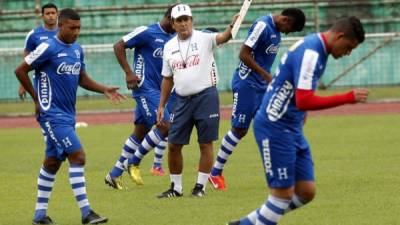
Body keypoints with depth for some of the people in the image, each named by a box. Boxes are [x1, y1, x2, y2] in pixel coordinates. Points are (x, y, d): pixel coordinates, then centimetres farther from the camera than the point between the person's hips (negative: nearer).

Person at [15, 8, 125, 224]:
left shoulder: (77, 50, 10)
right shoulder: (48, 48, -13)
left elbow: (82, 78, 19)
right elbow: (20, 71, -9)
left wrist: (104, 89, 3)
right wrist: (37, 99, -6)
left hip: (67, 115, 8)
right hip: (52, 114, -8)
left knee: (52, 162, 14)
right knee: (78, 156, -15)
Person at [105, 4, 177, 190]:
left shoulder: (173, 38, 11)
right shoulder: (147, 32, -11)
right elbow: (118, 46, -10)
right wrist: (128, 72, -17)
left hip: (159, 89, 8)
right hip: (145, 88, -8)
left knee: (140, 132, 11)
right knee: (166, 126, -16)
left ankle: (114, 174, 19)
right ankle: (133, 162, -2)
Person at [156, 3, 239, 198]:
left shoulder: (203, 39, -5)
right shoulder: (169, 47, 9)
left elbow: (223, 37, -25)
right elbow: (167, 79, 15)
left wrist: (233, 26, -47)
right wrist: (161, 106, 13)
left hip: (205, 96, -4)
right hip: (182, 100, 4)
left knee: (205, 143, 0)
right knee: (173, 144, 4)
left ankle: (200, 186, 11)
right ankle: (176, 187, 17)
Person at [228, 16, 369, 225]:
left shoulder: (316, 48, 10)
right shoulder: (310, 53, -21)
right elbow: (304, 101, -29)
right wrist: (348, 98, -25)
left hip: (292, 129, 10)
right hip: (275, 128, -10)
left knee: (306, 192, 6)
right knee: (283, 193, -6)